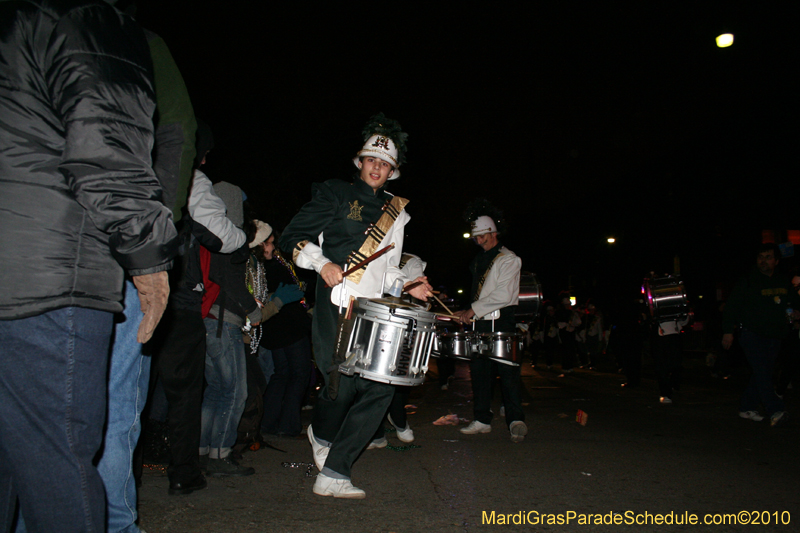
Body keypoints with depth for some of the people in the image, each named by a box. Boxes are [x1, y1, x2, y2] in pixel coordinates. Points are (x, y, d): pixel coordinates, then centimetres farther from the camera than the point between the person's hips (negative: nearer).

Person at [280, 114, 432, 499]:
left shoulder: (396, 212, 21)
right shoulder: (336, 195, 7)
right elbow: (293, 238, 0)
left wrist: (409, 286, 7)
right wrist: (322, 263, -16)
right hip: (336, 305, -5)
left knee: (381, 388, -7)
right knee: (343, 383, -13)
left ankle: (333, 474, 3)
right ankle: (321, 434, 24)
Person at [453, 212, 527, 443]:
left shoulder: (508, 259, -5)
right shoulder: (478, 261, 19)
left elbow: (504, 294, -16)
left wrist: (474, 310, -16)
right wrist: (467, 312, 11)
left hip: (501, 322, -7)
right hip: (481, 322, 7)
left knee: (507, 370, -9)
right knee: (479, 369, 7)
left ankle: (516, 420, -3)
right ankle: (482, 420, 15)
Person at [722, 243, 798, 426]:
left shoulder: (784, 283, 11)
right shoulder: (747, 282, -3)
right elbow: (731, 307, -4)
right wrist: (728, 331, -10)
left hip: (774, 337, 5)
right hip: (753, 335, -5)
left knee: (763, 374, 8)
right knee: (762, 373, -16)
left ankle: (747, 408, 17)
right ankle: (776, 411, -19)